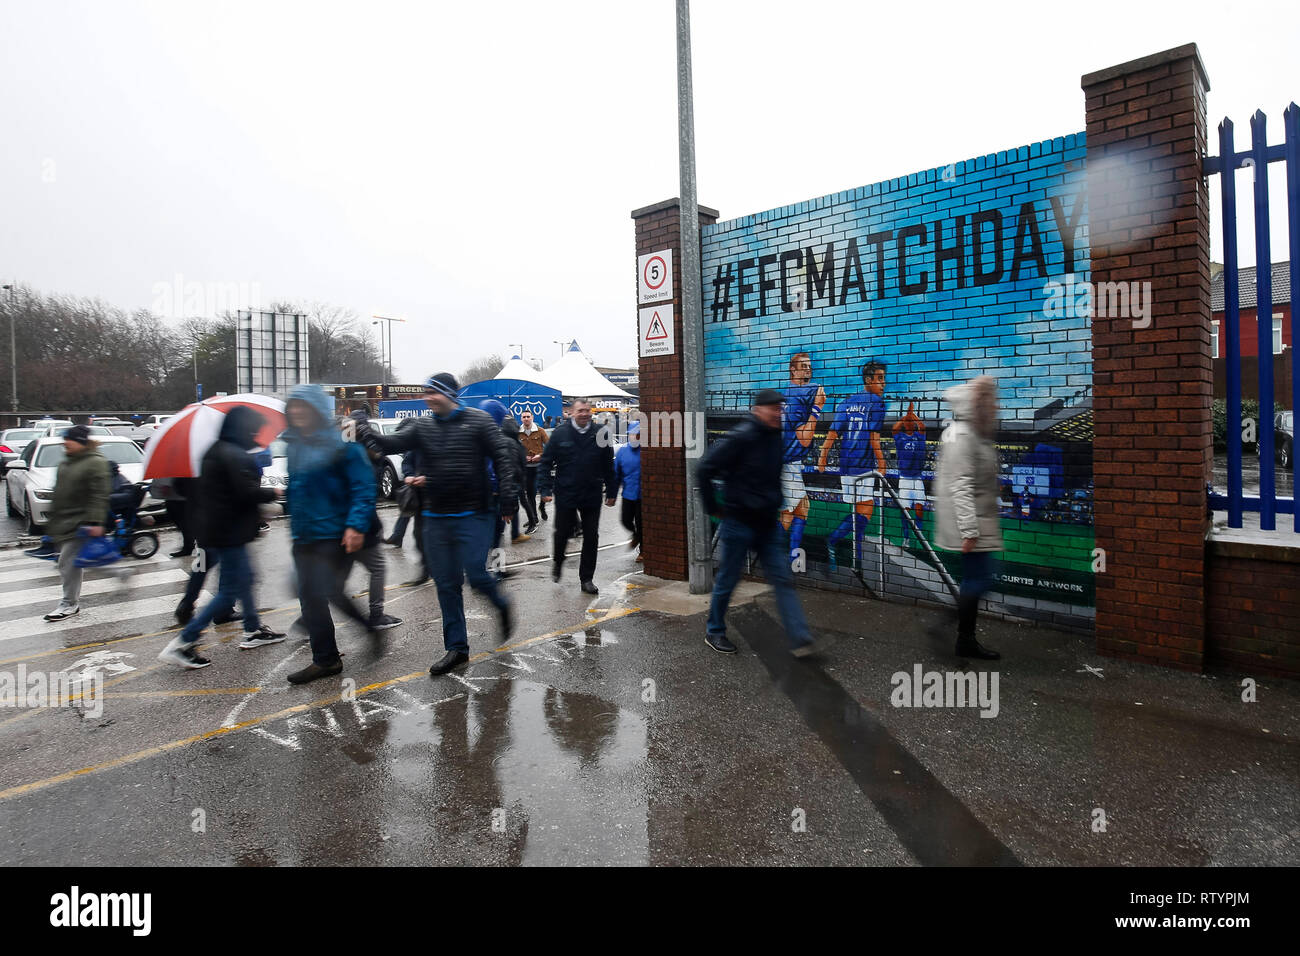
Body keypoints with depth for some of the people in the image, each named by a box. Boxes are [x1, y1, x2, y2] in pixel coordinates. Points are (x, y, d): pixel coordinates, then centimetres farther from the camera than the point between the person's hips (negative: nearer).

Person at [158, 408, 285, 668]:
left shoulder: (214, 452, 14)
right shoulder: (235, 456, -18)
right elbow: (248, 491, -26)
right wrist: (272, 493, -8)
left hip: (217, 528, 11)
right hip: (230, 532, -11)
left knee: (244, 578, 20)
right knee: (230, 592, -4)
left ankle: (253, 631, 31)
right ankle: (182, 643, -1)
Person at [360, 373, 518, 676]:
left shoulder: (479, 421, -4)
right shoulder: (423, 427, 8)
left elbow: (502, 457, -7)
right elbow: (391, 444, -2)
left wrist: (508, 497, -15)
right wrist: (364, 433, -20)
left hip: (473, 516, -5)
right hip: (436, 518, 5)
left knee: (476, 574, -9)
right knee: (446, 584, 8)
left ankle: (502, 606, 25)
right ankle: (456, 647, 20)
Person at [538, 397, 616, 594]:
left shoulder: (600, 434, 1)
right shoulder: (560, 434, -3)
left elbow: (609, 466, 7)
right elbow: (545, 463, 0)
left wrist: (611, 492, 6)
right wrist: (545, 490, -8)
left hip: (592, 496, 2)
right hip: (565, 495, -1)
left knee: (591, 538, 5)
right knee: (562, 533, 10)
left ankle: (587, 579, 18)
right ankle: (557, 562, 41)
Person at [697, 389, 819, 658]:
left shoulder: (775, 438, 7)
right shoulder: (741, 437, -17)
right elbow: (704, 470, -18)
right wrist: (713, 507, -12)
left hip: (767, 524, 7)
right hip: (739, 522, -7)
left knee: (783, 578, 1)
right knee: (727, 580, 7)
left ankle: (799, 638, 3)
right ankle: (714, 632, 25)